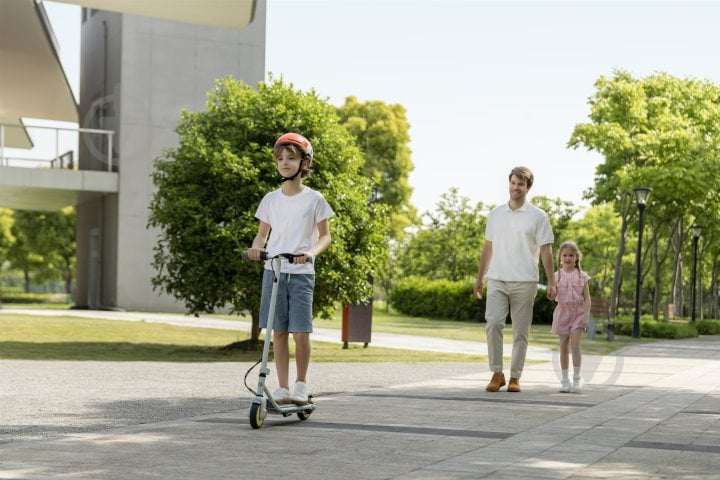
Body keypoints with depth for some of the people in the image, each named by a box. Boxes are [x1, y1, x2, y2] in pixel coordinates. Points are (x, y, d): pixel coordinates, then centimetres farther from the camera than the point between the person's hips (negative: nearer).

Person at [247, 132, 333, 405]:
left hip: (301, 273, -2)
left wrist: (311, 253, -19)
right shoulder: (271, 199, 9)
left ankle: (301, 385, 11)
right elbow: (262, 233, 14)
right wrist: (256, 247, -9)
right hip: (273, 271, 3)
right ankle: (282, 388, 9)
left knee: (300, 332, -7)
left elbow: (325, 236, 1)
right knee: (279, 332, 2)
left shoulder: (314, 199, 1)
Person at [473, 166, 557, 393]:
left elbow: (546, 250, -3)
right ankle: (497, 374, -4)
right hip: (497, 281, 2)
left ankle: (515, 377, 10)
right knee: (492, 323, -13)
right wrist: (480, 278, 15)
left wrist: (551, 282, -11)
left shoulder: (538, 216, 0)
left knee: (520, 331, 2)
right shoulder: (495, 214, 11)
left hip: (524, 282, -2)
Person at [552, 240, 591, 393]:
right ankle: (564, 379, 10)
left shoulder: (582, 276, 0)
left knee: (575, 346, -12)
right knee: (564, 347, 4)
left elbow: (587, 298, -1)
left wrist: (586, 316, -9)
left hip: (578, 313, -2)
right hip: (562, 312, 2)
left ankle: (577, 378, -7)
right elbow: (552, 295, 0)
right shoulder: (557, 276, 3)